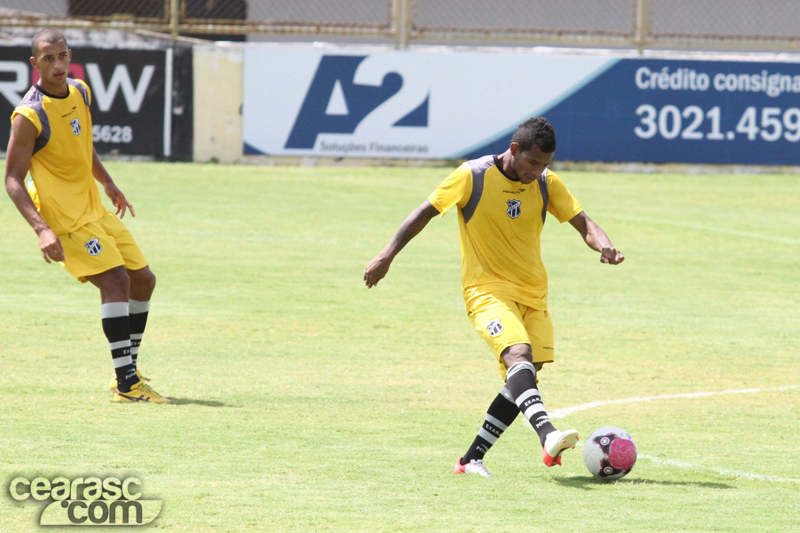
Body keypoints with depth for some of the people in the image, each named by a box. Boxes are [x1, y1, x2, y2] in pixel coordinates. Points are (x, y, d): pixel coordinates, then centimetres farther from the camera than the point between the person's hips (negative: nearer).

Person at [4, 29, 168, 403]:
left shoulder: (80, 92, 5)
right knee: (115, 280, -21)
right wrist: (42, 229, -29)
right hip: (65, 219, -9)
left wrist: (108, 184, 23)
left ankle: (127, 372, 20)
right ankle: (126, 384, -20)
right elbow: (13, 180, -19)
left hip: (94, 210, 9)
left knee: (143, 280, 11)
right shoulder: (29, 116, -19)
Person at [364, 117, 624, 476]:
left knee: (524, 377, -1)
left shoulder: (546, 183, 2)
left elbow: (583, 223, -2)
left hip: (533, 294, 6)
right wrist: (388, 255, -4)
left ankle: (472, 459, 9)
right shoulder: (473, 176, -9)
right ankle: (547, 436, -51)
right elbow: (426, 212, -1)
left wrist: (603, 244, -25)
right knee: (519, 353, -29)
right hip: (487, 290, -6)